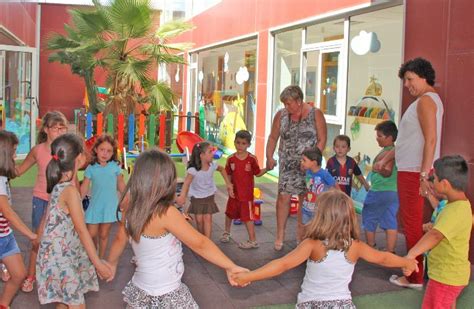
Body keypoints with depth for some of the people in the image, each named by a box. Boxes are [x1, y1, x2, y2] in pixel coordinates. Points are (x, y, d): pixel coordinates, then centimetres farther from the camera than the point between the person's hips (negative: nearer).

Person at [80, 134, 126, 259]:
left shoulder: (115, 166, -2)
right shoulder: (91, 168, -3)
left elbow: (121, 185, 7)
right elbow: (84, 188, -1)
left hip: (110, 205, 0)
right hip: (95, 205, 0)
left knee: (104, 235, 9)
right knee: (91, 234, 3)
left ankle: (101, 259, 25)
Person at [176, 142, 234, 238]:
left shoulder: (212, 165, -15)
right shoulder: (193, 169, -28)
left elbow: (222, 169, 8)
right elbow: (187, 182, -41)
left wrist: (228, 183, 6)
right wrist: (182, 196, -57)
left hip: (209, 197, 2)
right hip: (196, 198, -2)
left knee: (207, 219, -6)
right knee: (199, 220, 4)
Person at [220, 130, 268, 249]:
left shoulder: (252, 159, -11)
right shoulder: (231, 159, -4)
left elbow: (258, 173, -3)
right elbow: (228, 175, 4)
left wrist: (267, 168, -17)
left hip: (247, 193, -4)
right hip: (234, 192, 4)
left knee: (247, 216, -3)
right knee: (230, 213, 21)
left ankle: (253, 240, 8)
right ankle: (226, 233, 45)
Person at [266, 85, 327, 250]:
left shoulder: (315, 114, -4)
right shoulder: (281, 115, 3)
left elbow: (322, 139, -5)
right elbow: (273, 138, 10)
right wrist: (269, 157, -1)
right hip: (287, 164, 1)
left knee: (305, 199, 6)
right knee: (283, 197, -7)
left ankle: (300, 234, 22)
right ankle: (280, 236, 2)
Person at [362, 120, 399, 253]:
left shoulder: (385, 153, -17)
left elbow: (388, 172, -26)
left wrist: (380, 169, -42)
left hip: (379, 192, -8)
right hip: (393, 192, 8)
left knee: (369, 218, 9)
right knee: (390, 222, 7)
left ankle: (370, 247, 18)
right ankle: (390, 251, 8)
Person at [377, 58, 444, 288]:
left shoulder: (426, 100, -12)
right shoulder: (423, 101, 19)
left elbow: (431, 140, -22)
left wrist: (424, 174, -25)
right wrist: (385, 159, 25)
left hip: (415, 172, -10)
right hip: (409, 170, 10)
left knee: (413, 224, -3)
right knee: (408, 220, 17)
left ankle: (415, 277, 7)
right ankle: (413, 269, 27)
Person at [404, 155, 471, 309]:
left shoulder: (456, 211, -30)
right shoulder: (460, 204, 3)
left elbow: (435, 235, -46)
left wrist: (411, 254, -54)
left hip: (446, 276, -10)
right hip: (452, 273, 10)